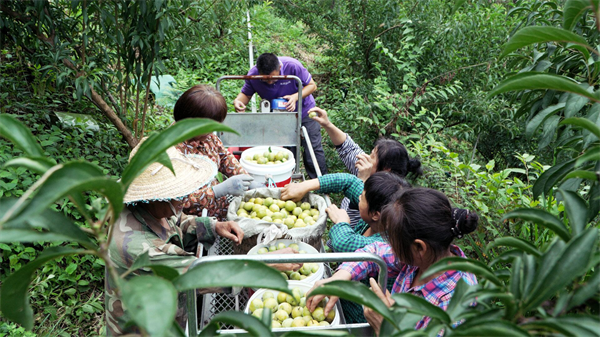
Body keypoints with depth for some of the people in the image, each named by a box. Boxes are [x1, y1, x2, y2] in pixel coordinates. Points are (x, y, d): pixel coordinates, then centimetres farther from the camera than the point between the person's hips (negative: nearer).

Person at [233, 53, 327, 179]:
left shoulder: (292, 66, -30)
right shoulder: (253, 75, -23)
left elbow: (312, 85, -17)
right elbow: (246, 93, -7)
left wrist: (295, 97, -35)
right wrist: (238, 101, -31)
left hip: (304, 111, -1)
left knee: (313, 148, 3)